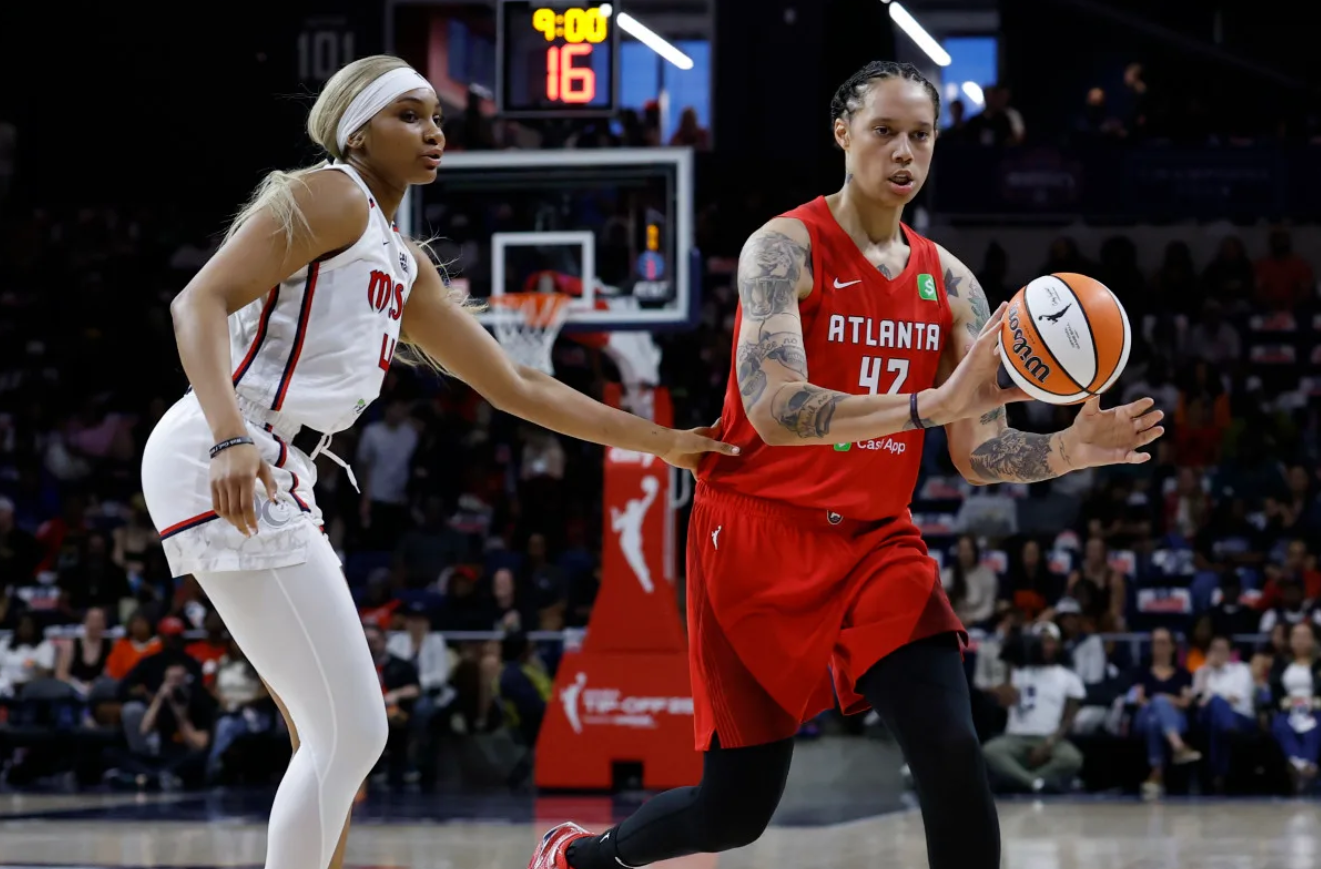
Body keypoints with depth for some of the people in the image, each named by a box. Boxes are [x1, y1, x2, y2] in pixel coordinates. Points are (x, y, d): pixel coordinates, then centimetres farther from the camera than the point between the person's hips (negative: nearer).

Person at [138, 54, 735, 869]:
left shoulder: (406, 266, 23)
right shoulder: (333, 198, -4)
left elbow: (516, 386, 29)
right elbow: (201, 301, -16)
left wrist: (660, 440, 27)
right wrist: (231, 437, -31)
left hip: (274, 478, 10)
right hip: (221, 466, -10)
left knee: (339, 737, 13)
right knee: (351, 733, -11)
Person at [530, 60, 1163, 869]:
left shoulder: (949, 282, 4)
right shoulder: (786, 248, -13)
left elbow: (981, 451, 3)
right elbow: (774, 408, -28)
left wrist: (1066, 451, -19)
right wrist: (931, 404, -39)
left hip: (878, 543, 4)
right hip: (761, 536, -4)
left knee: (953, 756, -18)